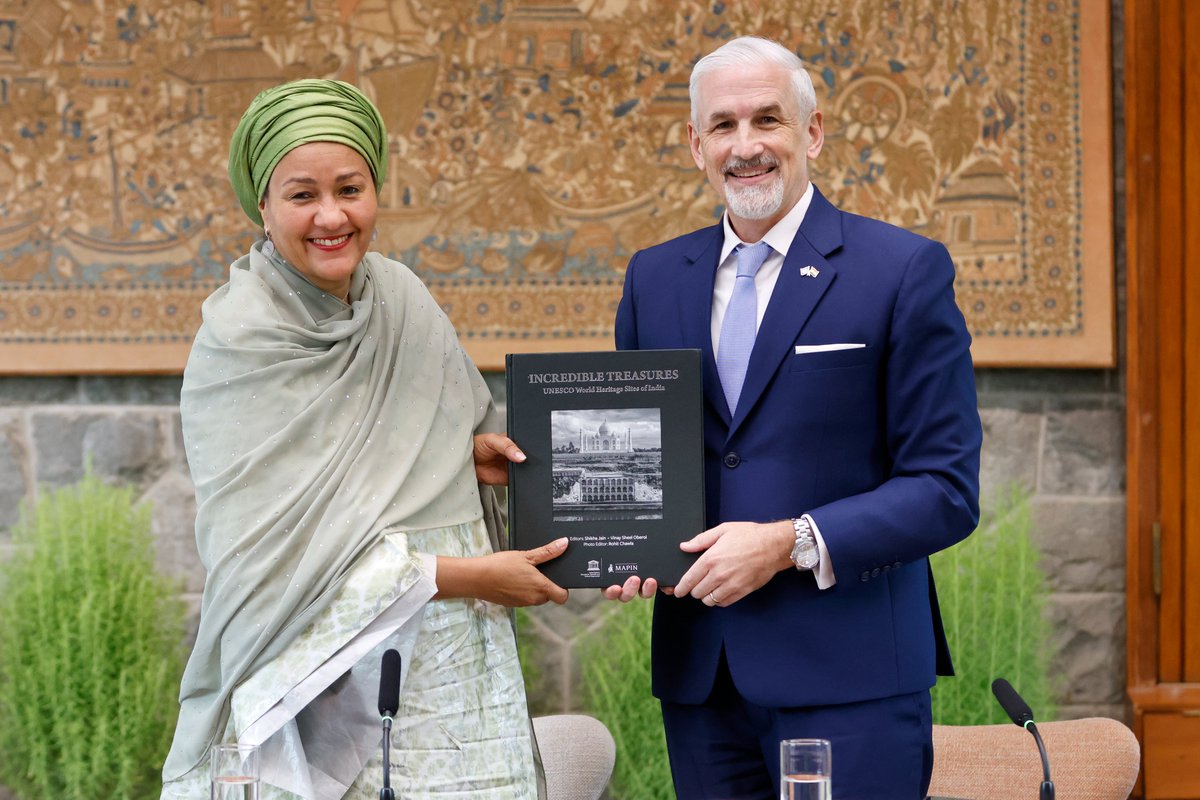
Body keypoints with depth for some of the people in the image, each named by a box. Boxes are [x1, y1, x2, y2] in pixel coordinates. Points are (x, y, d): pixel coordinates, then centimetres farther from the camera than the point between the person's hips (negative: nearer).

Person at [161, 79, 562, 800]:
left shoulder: (401, 294, 5)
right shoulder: (239, 342, -12)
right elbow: (274, 554, -17)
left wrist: (470, 453, -1)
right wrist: (469, 575, -15)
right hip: (320, 678, -5)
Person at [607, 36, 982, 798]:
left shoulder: (904, 270, -3)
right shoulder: (654, 277, 12)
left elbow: (947, 490, -7)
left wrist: (789, 543, -17)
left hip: (849, 675, -4)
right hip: (699, 672, 4)